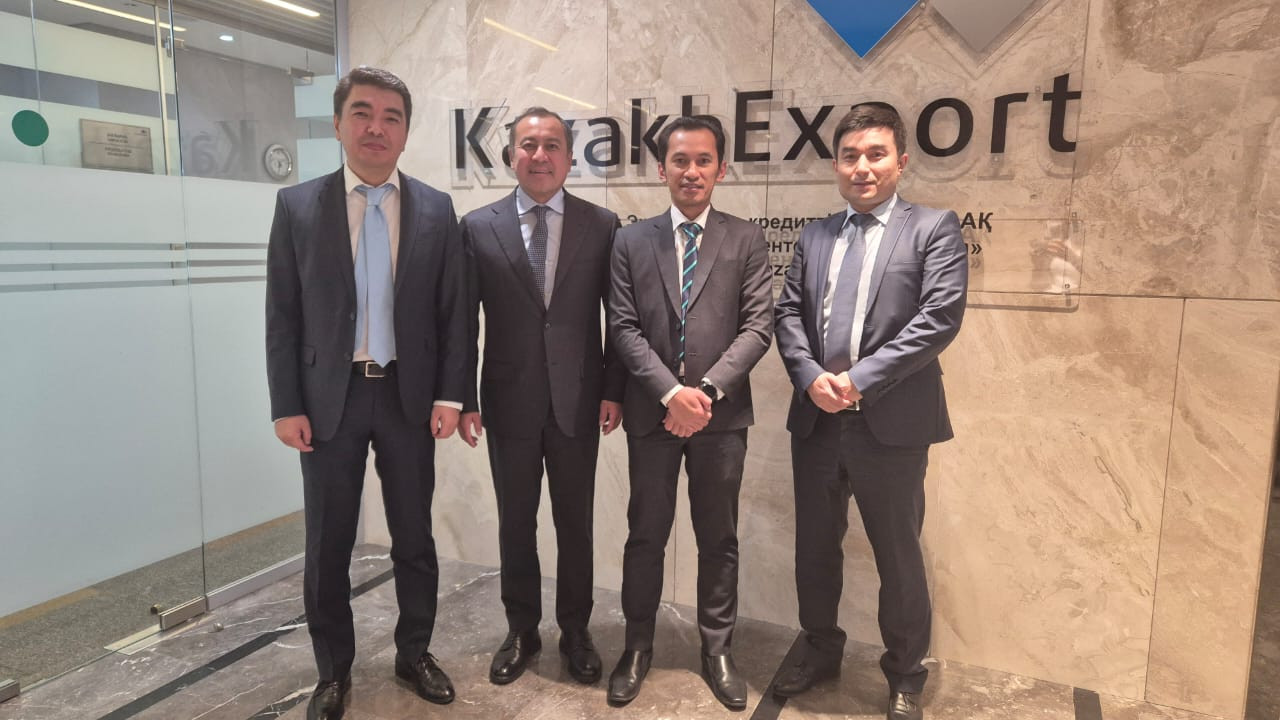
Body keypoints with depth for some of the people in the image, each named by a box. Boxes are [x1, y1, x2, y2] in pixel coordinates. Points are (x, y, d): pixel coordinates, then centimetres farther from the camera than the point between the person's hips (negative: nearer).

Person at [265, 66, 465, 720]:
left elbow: (454, 311, 2)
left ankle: (414, 654, 32)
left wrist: (449, 395, -4)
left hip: (410, 397, 1)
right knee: (327, 545, 10)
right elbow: (282, 316, 0)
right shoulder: (297, 205, 0)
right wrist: (286, 406, -5)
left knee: (414, 538, 12)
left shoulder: (436, 209, 2)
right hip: (330, 399, 0)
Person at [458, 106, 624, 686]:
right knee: (515, 523, 13)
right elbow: (464, 320, 1)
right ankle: (521, 631, 31)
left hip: (577, 400, 0)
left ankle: (575, 631, 30)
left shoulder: (602, 224, 1)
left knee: (575, 522, 12)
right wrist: (464, 400, -2)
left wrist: (613, 391, -2)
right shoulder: (478, 226, 1)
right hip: (509, 401, 1)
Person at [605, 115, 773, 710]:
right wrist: (671, 392, -14)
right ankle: (637, 647, 27)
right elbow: (624, 328, -2)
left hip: (722, 414, 0)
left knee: (719, 539, 11)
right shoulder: (631, 241, 6)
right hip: (651, 412, 1)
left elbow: (758, 326, -4)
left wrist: (708, 389, -16)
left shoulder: (746, 239, 4)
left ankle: (716, 650, 27)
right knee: (646, 536, 10)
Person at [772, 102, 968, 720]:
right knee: (814, 546, 16)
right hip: (816, 418, 5)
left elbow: (940, 317, -12)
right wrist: (811, 377, -11)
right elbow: (788, 313, 7)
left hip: (891, 421, -4)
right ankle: (821, 650, 37)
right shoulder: (815, 236, 13)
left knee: (898, 554, 9)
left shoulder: (934, 228, -1)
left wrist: (860, 379, -17)